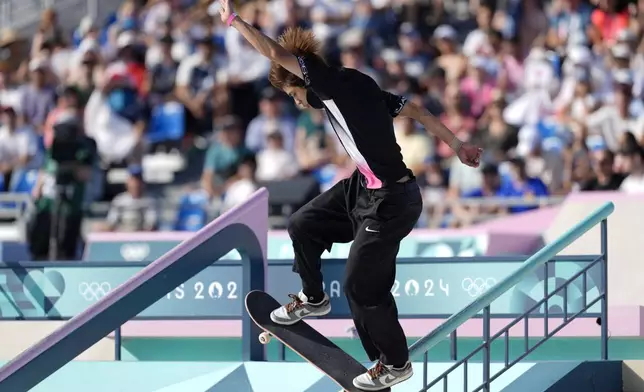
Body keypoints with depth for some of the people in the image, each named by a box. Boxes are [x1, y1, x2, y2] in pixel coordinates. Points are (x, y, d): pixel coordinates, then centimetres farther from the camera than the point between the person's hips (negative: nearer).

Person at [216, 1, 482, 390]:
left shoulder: (338, 82, -19)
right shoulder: (350, 88, 6)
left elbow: (276, 53, -23)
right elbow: (416, 110, 12)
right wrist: (459, 146, 19)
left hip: (391, 201, -10)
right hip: (364, 187, 10)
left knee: (362, 286, 4)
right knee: (303, 225, 20)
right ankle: (314, 299, 45)